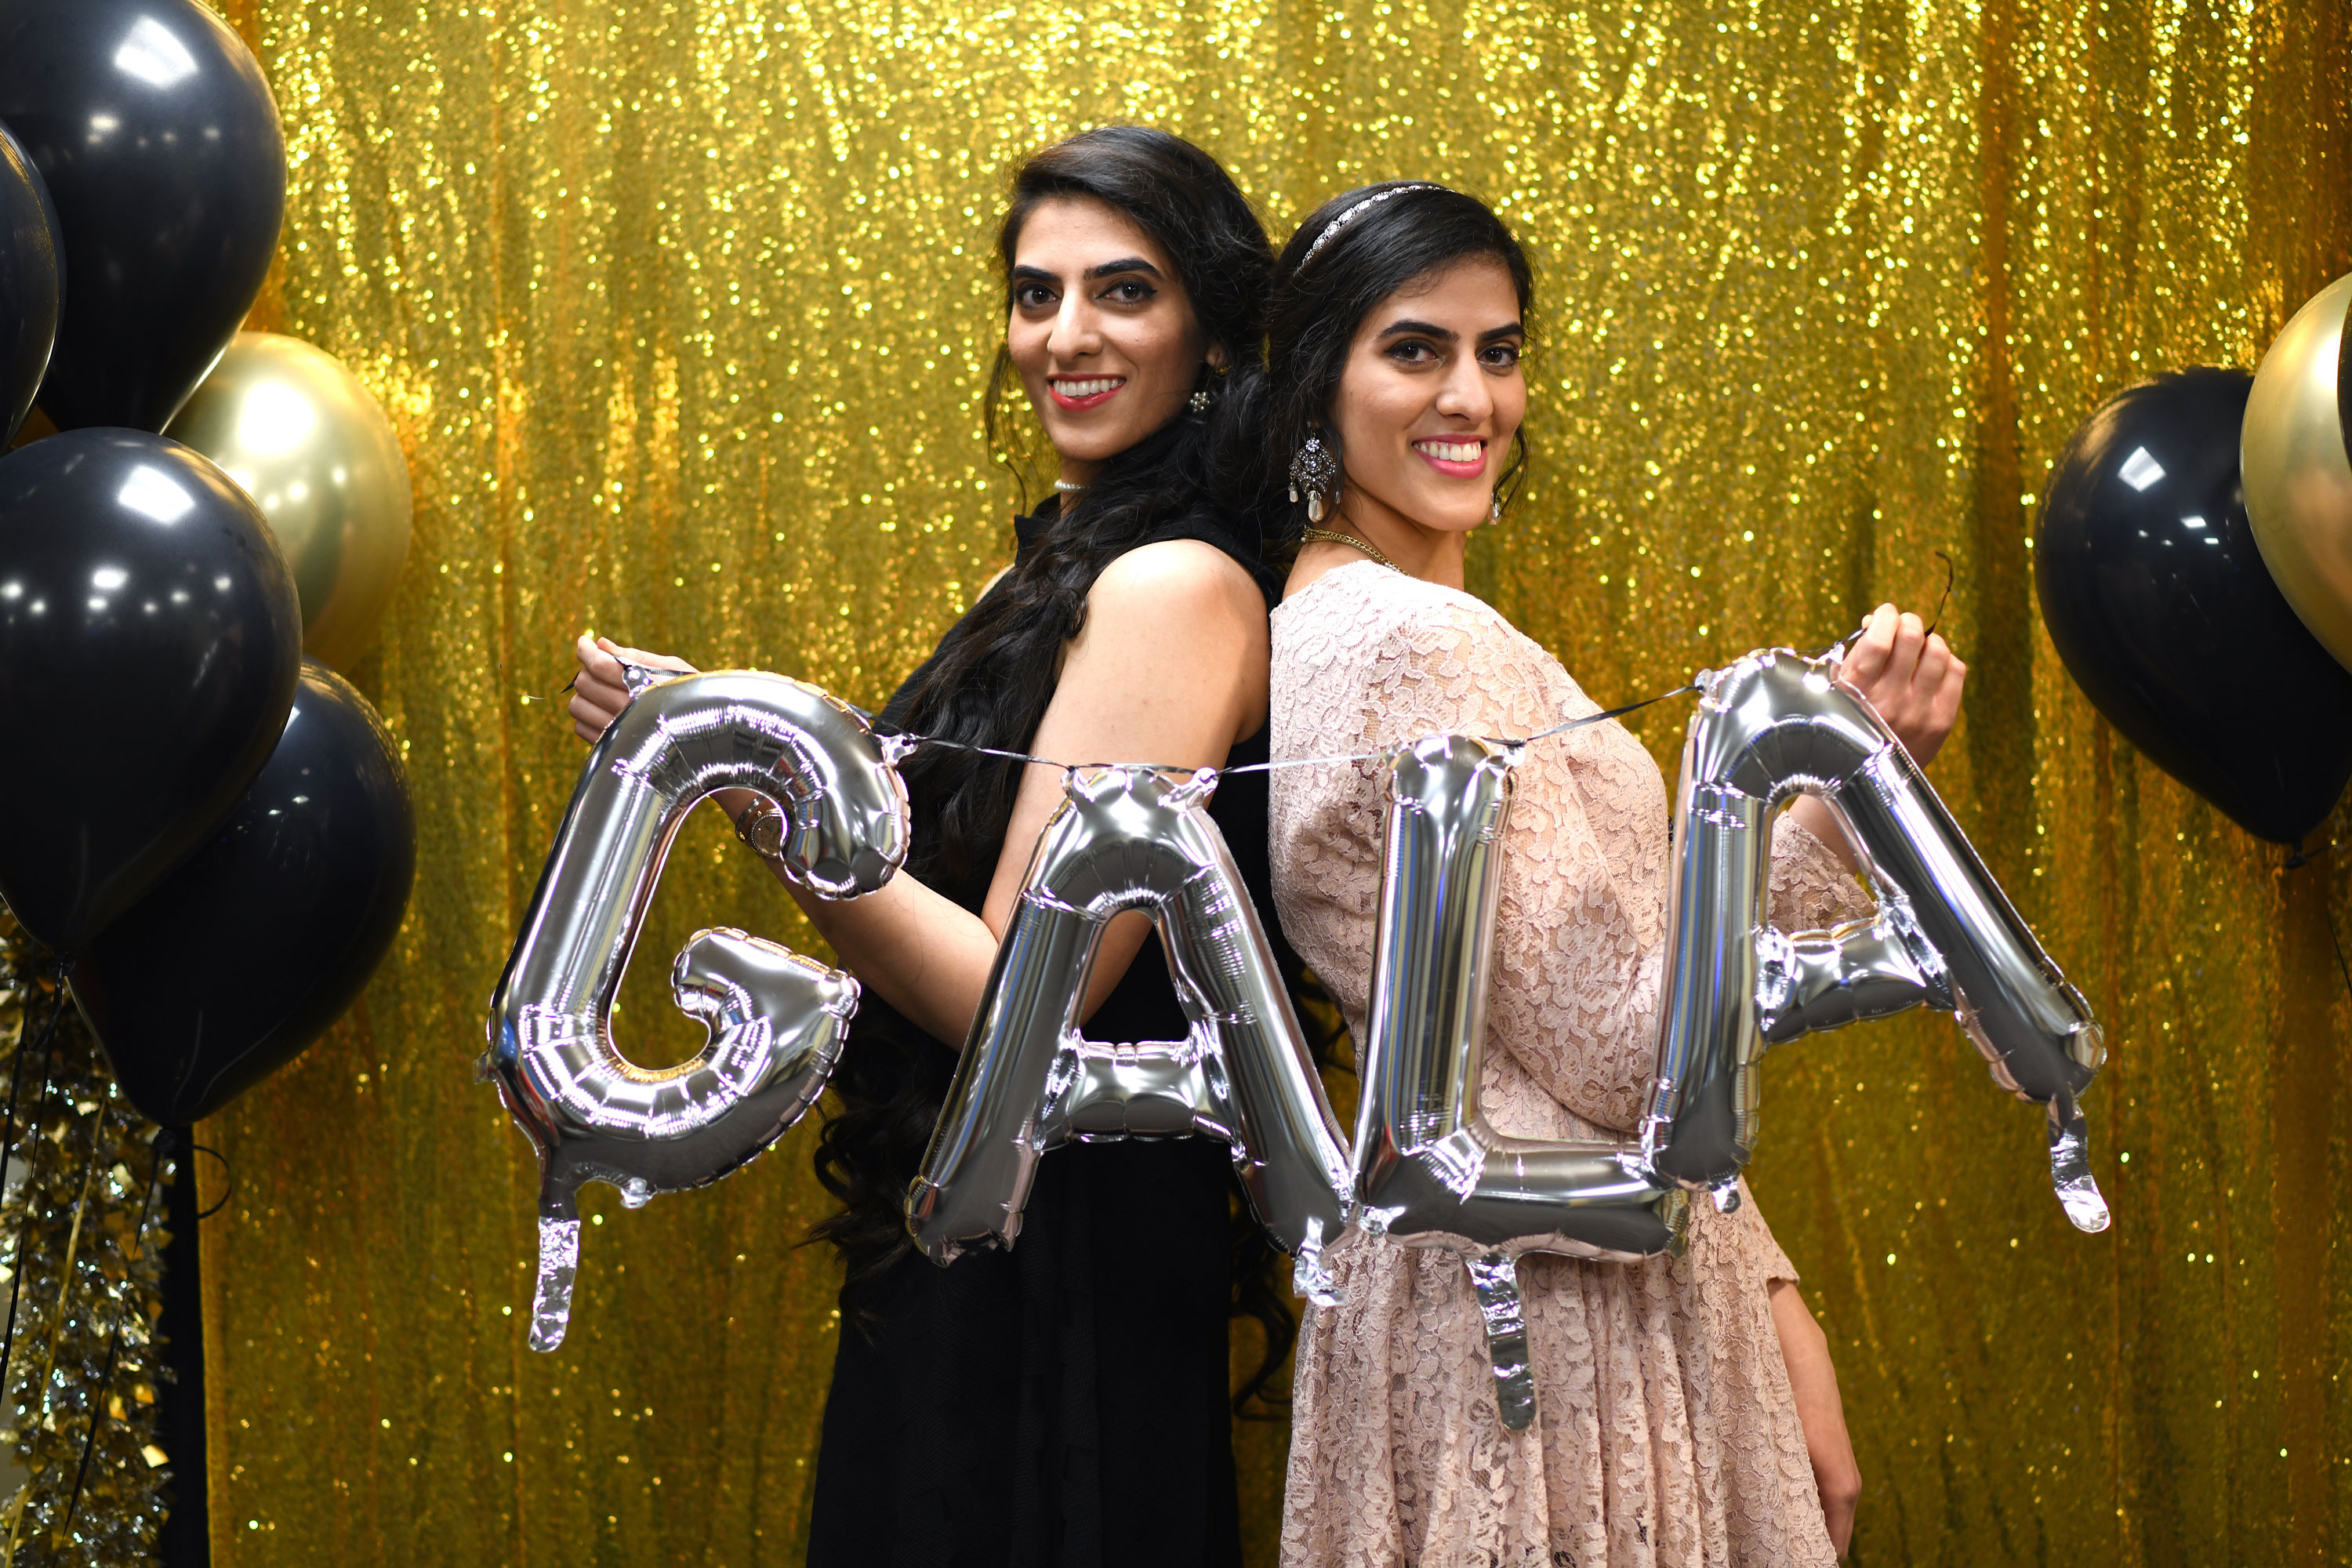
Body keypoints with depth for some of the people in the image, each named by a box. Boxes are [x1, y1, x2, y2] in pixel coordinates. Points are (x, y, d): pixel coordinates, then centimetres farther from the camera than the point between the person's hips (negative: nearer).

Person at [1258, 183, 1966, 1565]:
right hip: (1559, 1314, -10)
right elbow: (1621, 1060, -19)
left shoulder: (1328, 625, 13)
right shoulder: (1423, 643, -18)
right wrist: (1833, 789, -22)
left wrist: (1769, 1296, 10)